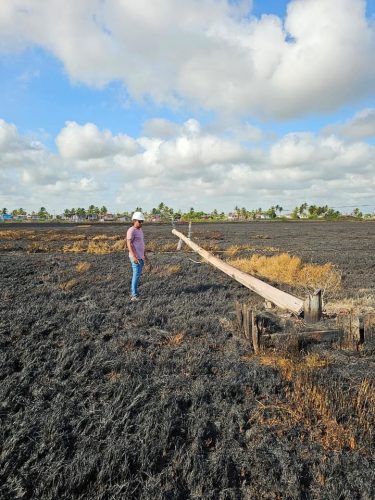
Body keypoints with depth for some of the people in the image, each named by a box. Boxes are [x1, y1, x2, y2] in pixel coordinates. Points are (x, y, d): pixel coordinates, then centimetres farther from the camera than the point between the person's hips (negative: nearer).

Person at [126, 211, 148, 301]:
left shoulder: (139, 230, 14)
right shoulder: (131, 230, -16)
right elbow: (129, 244, -21)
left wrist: (144, 255, 21)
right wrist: (134, 256, -27)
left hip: (140, 256, 10)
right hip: (135, 257, -10)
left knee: (137, 275, 13)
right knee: (137, 275, -10)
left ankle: (133, 293, 21)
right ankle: (134, 296, -6)